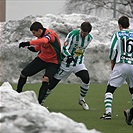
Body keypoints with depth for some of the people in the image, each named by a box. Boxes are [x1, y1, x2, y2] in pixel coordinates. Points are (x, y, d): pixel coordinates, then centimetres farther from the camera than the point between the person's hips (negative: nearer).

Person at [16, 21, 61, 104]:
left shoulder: (50, 34, -28)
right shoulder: (40, 36, -2)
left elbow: (44, 41, -50)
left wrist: (28, 43, -57)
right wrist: (33, 48, -13)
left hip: (53, 62, -8)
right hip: (42, 58, 8)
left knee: (46, 80, -29)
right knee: (24, 73, 8)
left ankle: (39, 102, -26)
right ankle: (18, 92, 28)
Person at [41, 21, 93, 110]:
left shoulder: (89, 38, -2)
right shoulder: (73, 34, -19)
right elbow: (65, 48, -22)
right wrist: (69, 56, -38)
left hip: (78, 63, 3)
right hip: (66, 62, -3)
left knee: (86, 79, -22)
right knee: (53, 82, -1)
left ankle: (82, 100, 0)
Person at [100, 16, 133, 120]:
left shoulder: (117, 35, 2)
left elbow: (113, 50, -4)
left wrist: (112, 63, 10)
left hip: (121, 65, -3)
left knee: (110, 89, 2)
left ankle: (108, 112, -10)